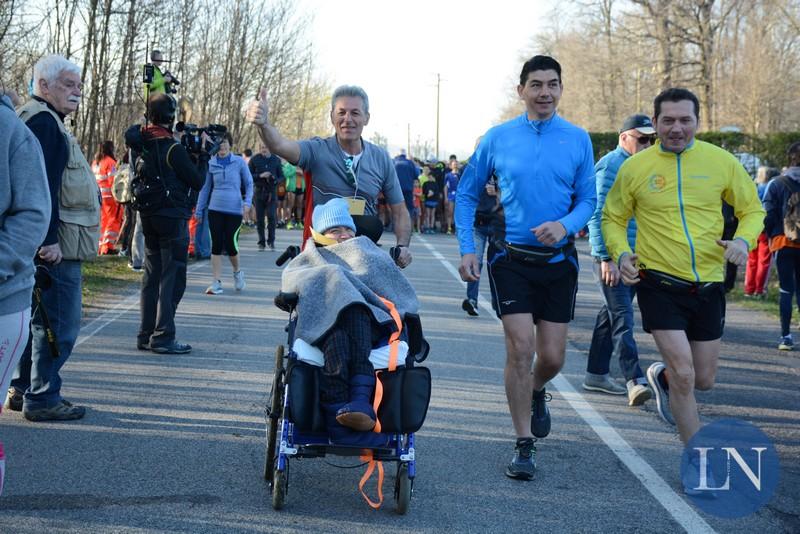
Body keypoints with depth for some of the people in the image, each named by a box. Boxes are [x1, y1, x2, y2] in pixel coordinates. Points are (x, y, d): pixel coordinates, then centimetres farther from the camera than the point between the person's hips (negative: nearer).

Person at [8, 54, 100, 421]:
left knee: (39, 319, 17)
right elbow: (43, 184, -21)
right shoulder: (43, 121, -13)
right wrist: (49, 238, -25)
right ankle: (42, 398, 0)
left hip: (53, 241, 11)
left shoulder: (47, 121, 20)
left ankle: (22, 390, 25)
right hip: (55, 243, -11)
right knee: (59, 323, -6)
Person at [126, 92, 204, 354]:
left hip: (148, 218, 7)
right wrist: (203, 156, 3)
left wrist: (192, 154, 10)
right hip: (172, 218, -7)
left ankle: (145, 335, 17)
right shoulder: (173, 148, -16)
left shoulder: (140, 145, 5)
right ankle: (163, 337, -2)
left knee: (152, 276, 13)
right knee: (172, 278, -2)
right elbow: (197, 182, -12)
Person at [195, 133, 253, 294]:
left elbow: (249, 183, 6)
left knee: (230, 245, -5)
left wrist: (248, 201, -10)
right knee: (216, 245, 0)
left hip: (234, 210, -2)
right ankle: (216, 283, 6)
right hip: (215, 209, 2)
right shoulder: (211, 164, 5)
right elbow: (205, 188, 11)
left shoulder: (239, 162, 0)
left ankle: (237, 272, 25)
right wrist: (199, 211, 9)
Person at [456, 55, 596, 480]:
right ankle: (524, 446, 2)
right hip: (511, 258, -1)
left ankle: (536, 393, 42)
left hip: (558, 261, 2)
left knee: (552, 357, 5)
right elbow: (467, 195, 7)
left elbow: (588, 200, 3)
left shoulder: (577, 140, 1)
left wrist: (565, 225, -18)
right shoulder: (498, 138, -1)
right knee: (520, 349, -10)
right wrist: (467, 249, -2)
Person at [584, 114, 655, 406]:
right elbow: (598, 215, -17)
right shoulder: (610, 165, -11)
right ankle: (635, 380, -16)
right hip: (612, 256, -9)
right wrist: (606, 258, -21)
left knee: (612, 314, 13)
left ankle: (596, 374, 21)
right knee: (621, 317, -12)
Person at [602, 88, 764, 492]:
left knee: (703, 380, 11)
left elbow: (752, 210, 8)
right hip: (659, 283, -3)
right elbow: (613, 218, 7)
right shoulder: (635, 167, -4)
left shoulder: (721, 161, -1)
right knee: (684, 374, -12)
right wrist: (621, 253, -11)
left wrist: (743, 239, -13)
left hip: (708, 286, 3)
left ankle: (662, 377, 47)